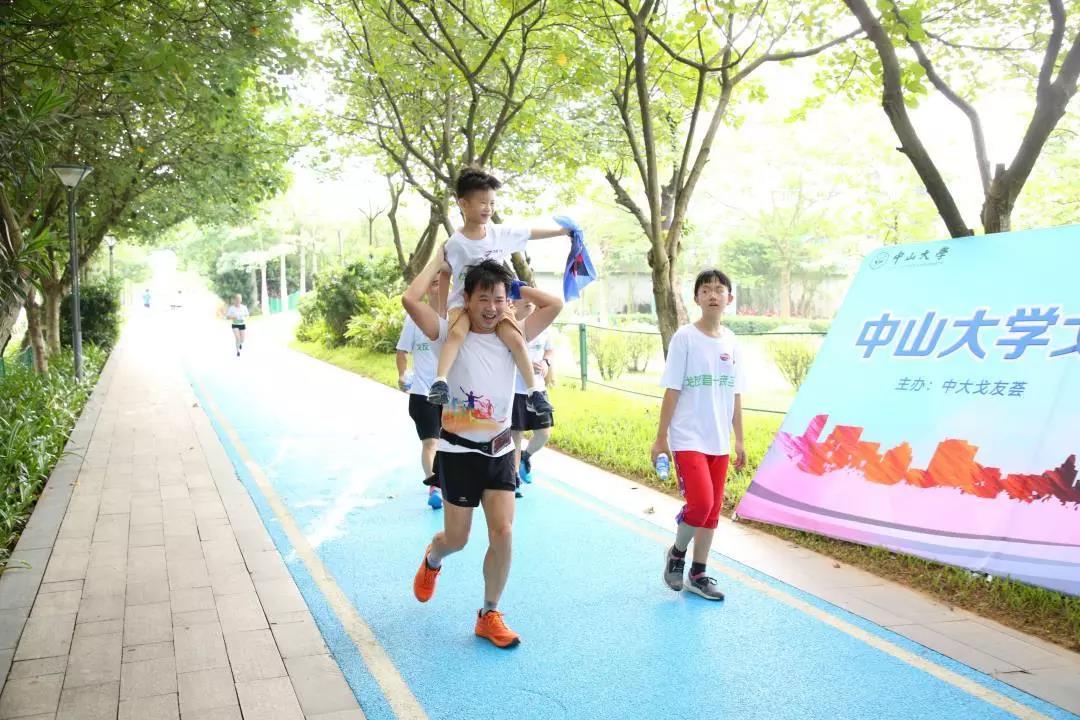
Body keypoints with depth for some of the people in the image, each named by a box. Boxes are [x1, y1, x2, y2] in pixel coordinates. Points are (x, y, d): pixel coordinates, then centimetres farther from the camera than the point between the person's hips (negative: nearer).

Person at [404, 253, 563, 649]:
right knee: (457, 539, 8)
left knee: (503, 532, -7)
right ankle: (432, 560, 46)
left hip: (499, 451, 3)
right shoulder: (451, 334, -7)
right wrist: (437, 263, -8)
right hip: (459, 451, -3)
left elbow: (555, 305, -1)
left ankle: (489, 615, 12)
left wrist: (513, 285, 3)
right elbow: (410, 299, -21)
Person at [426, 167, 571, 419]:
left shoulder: (500, 233, -1)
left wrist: (562, 231, 17)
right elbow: (444, 275, -3)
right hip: (463, 300, -2)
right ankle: (440, 382, -36)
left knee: (515, 338, -18)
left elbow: (530, 234, 12)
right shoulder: (455, 243, -10)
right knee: (458, 332, -34)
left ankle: (534, 391, -9)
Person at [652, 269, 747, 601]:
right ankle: (676, 554, 13)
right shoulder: (685, 337, -8)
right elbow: (672, 391, -8)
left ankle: (698, 575, 24)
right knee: (700, 503, -16)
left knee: (712, 510, 10)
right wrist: (661, 438, -8)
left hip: (719, 442, 5)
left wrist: (739, 440, 12)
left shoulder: (731, 341, 7)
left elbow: (735, 395, 12)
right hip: (688, 439, -5)